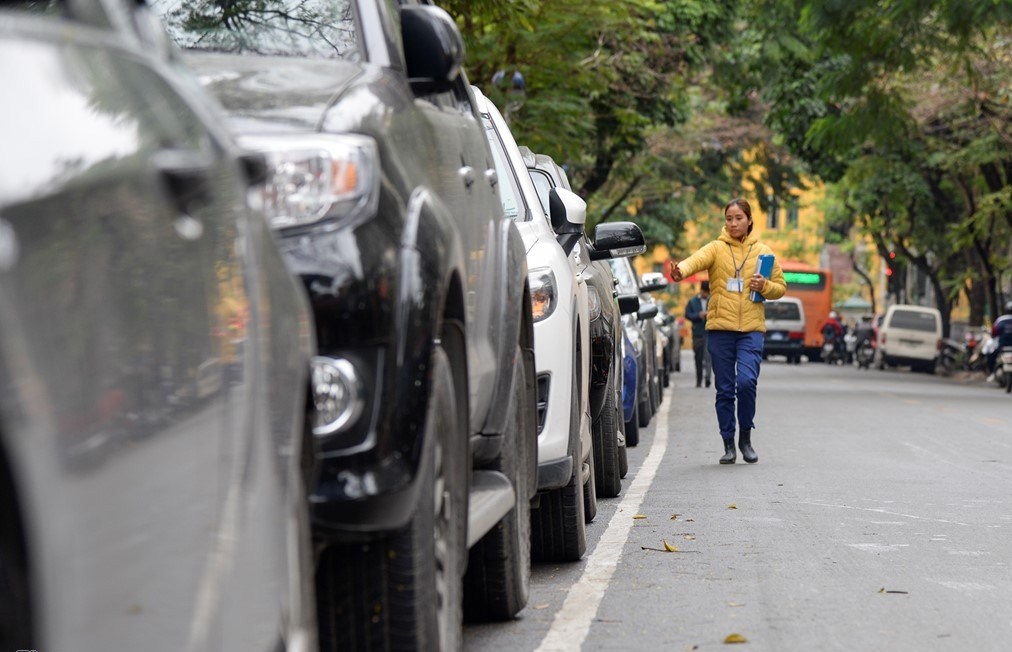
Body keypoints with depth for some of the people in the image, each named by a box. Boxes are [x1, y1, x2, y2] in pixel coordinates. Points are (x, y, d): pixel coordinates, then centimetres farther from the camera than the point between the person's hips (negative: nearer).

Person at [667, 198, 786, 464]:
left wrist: (765, 287, -8)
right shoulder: (716, 248, 3)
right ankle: (728, 444, 15)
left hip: (751, 328, 0)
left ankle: (746, 437, 3)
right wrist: (680, 271, -42)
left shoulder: (763, 252, 9)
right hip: (720, 328, 0)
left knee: (746, 381, -17)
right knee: (724, 389, 4)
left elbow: (780, 287, 15)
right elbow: (697, 260, -19)